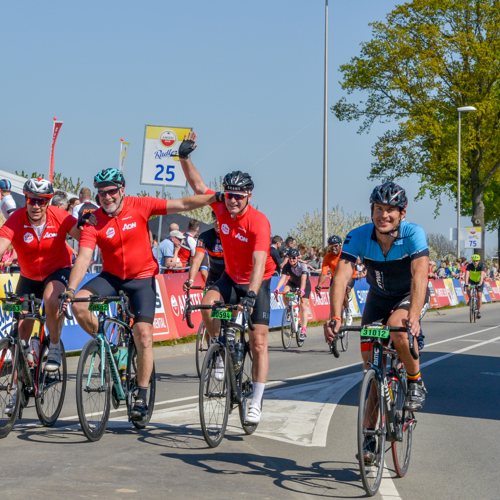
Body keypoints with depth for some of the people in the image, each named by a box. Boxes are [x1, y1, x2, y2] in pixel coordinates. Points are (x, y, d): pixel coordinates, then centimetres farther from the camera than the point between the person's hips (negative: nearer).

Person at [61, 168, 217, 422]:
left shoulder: (139, 206, -11)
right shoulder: (94, 221, -11)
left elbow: (181, 204, -11)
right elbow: (84, 257, -19)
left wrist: (217, 197, -17)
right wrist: (70, 289, -33)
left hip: (142, 277, -1)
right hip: (111, 276, 2)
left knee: (144, 335, -11)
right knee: (78, 305, -24)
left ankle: (141, 397, 1)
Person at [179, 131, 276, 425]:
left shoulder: (259, 222, -28)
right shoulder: (222, 208, -11)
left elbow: (259, 263, -37)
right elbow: (198, 185, -1)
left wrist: (251, 295, -48)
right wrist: (185, 157, -14)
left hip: (257, 282, -4)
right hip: (231, 278, 4)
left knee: (259, 343, -9)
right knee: (208, 303, -28)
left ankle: (256, 403, -2)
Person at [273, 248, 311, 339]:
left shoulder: (303, 265, -29)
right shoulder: (287, 266, -23)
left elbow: (303, 278, -43)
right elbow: (283, 277, -35)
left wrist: (302, 290, -60)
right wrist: (277, 288, -52)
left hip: (305, 285, -2)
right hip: (292, 283, 3)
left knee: (303, 306, -16)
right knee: (285, 292, -32)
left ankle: (303, 331, -16)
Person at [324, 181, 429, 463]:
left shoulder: (414, 234, -28)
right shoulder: (358, 237, -23)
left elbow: (420, 275, -40)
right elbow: (342, 275, -33)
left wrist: (413, 316, -56)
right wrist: (336, 317, -48)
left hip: (411, 295, -3)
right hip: (378, 297, 3)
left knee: (397, 329, -35)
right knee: (371, 364, -4)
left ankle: (416, 381, -8)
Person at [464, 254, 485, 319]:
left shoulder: (481, 266, -25)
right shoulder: (469, 266, -22)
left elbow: (482, 275, -37)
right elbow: (467, 274, -33)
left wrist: (480, 284, -51)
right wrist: (466, 283, -48)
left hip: (479, 282, -1)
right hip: (472, 280, 1)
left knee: (479, 295, -13)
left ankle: (479, 311, -4)